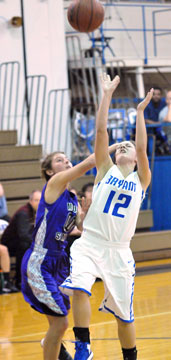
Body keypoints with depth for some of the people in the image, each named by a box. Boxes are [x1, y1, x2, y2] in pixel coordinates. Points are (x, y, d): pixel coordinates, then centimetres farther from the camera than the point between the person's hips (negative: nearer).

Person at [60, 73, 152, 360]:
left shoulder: (141, 180, 10)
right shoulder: (106, 170, 9)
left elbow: (142, 148, -6)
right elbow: (101, 131, 1)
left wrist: (140, 112, -6)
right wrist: (107, 95, -1)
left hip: (119, 251, 1)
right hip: (89, 244, -1)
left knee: (124, 315, 7)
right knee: (79, 290, -28)